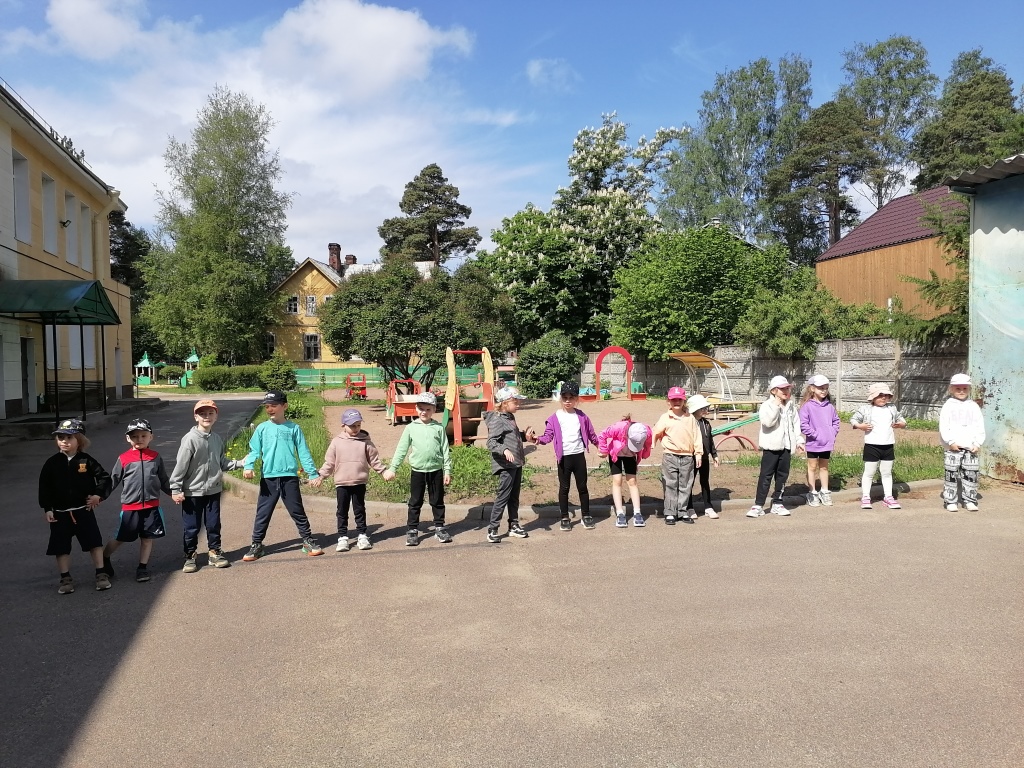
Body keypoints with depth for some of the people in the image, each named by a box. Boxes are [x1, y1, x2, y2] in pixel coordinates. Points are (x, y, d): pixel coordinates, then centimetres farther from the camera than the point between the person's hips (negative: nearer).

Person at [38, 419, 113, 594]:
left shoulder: (86, 461, -6)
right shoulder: (51, 463, -2)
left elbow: (104, 477, 1)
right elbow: (44, 487, 1)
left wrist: (98, 494, -10)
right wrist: (47, 509, -3)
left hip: (84, 510, -1)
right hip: (60, 513, 2)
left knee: (94, 542, 0)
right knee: (61, 547, 7)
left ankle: (101, 574, 10)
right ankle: (65, 579, 18)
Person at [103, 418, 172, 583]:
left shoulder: (156, 457, 4)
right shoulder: (123, 459, -3)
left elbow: (164, 481, 12)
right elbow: (112, 481, 1)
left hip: (151, 506, 2)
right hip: (130, 507, -2)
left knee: (147, 538, 8)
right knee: (120, 538, 9)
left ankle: (142, 567, 22)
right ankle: (104, 559, 34)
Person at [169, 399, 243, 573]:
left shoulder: (218, 439, 4)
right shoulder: (190, 439, -14)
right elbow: (181, 465, -14)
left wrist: (240, 463, 2)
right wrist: (176, 489, -15)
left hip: (213, 490, 5)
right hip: (192, 492, -5)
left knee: (214, 524, 13)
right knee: (191, 526, 6)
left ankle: (214, 552, 27)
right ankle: (190, 557, 21)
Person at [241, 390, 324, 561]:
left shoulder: (294, 428, 3)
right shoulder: (262, 428, 5)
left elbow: (303, 452, 4)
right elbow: (254, 450, 1)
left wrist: (313, 474, 2)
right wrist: (248, 466, -17)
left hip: (290, 477, -1)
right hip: (268, 478, 1)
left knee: (297, 512, 8)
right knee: (262, 514, 6)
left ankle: (308, 541, 18)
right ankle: (256, 545, 18)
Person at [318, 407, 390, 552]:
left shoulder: (365, 442, 0)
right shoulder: (336, 442, 0)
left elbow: (374, 460, 4)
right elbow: (329, 462, 3)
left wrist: (384, 471, -2)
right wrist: (320, 475, -2)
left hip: (359, 483, 0)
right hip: (341, 483, 0)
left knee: (360, 510, 9)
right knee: (342, 511, 6)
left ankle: (362, 536, 17)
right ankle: (342, 537, 13)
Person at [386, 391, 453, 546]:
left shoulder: (439, 428, 0)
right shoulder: (411, 428, 0)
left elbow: (445, 450, 3)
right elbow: (401, 449, 1)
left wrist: (447, 471, 0)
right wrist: (392, 468, -3)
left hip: (436, 470, 0)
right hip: (418, 470, 0)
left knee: (437, 501, 11)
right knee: (415, 502, 7)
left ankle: (439, 528, 23)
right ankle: (412, 530, 15)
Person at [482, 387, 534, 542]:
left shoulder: (510, 417, 13)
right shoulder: (497, 420, -15)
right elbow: (491, 442, -23)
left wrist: (525, 435, 9)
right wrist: (504, 450, -37)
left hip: (517, 463, 9)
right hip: (506, 465, -9)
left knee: (514, 496, 16)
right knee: (503, 496, -6)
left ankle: (514, 526, 26)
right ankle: (492, 529, 1)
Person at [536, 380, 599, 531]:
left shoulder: (581, 416, 5)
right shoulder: (555, 418, -2)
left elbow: (591, 433, 16)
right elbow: (548, 435, -7)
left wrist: (599, 445, 23)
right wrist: (539, 440, -26)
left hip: (579, 456, 2)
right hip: (564, 457, -2)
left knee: (582, 487, 9)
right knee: (564, 488, 7)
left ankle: (586, 515, 21)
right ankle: (564, 518, 16)